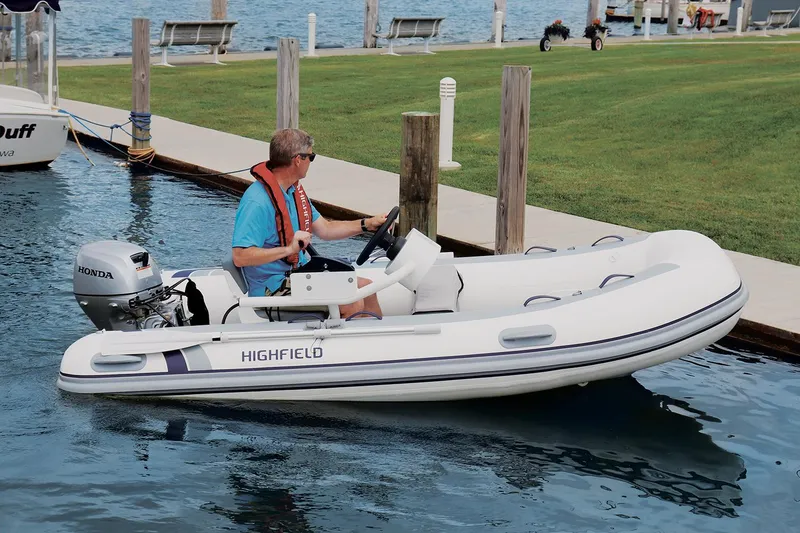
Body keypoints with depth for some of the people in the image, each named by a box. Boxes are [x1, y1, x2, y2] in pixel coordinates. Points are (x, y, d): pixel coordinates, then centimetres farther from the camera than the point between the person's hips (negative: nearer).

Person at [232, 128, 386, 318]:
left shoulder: (294, 190, 10)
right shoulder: (257, 203, -24)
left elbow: (324, 230, 19)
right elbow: (240, 257, -30)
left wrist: (368, 224, 12)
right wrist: (289, 249, -35)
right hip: (273, 288, -10)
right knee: (353, 304, -19)